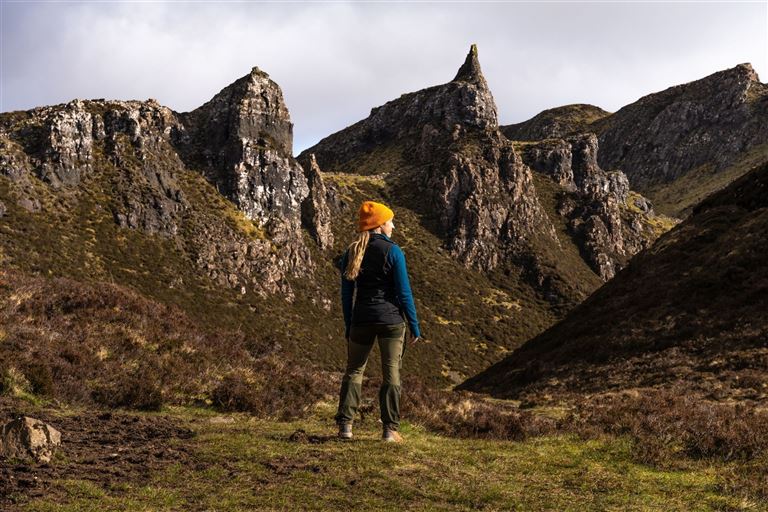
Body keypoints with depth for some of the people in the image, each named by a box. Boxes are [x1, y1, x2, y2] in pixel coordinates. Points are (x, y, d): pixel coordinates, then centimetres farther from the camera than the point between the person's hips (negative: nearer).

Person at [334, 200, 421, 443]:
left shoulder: (351, 253, 5)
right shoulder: (392, 251, -7)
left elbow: (346, 294, 8)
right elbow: (404, 292, -8)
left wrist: (348, 327, 15)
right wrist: (414, 326, -2)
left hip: (361, 320, 3)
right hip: (391, 318, -3)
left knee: (354, 370, 13)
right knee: (391, 374, 2)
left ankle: (345, 425, 4)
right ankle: (390, 429, 3)